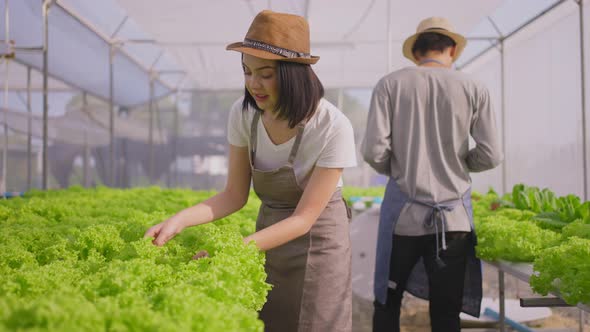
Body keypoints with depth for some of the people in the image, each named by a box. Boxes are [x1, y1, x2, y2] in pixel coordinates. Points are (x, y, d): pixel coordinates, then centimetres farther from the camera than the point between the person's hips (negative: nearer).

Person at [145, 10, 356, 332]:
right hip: (268, 237, 4)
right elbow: (234, 195, -5)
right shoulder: (243, 114, -12)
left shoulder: (333, 127, -26)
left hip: (318, 241, -4)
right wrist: (179, 220, -21)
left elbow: (303, 218, -23)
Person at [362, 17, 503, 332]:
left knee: (387, 300, 13)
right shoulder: (473, 89, 2)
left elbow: (373, 151, -8)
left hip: (403, 211, 0)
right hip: (453, 214, 1)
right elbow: (490, 156, -1)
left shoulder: (390, 84, 0)